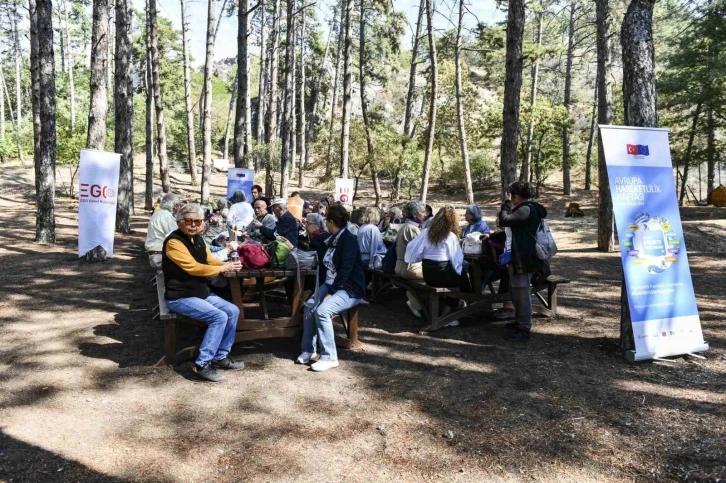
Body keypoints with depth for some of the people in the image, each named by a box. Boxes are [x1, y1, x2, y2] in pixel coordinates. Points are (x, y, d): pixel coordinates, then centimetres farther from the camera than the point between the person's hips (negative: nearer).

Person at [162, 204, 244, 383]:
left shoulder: (198, 239, 9)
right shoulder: (174, 242, -19)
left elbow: (211, 261, 10)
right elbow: (193, 267, -26)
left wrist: (229, 264, -11)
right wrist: (224, 268, -20)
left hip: (202, 293, 9)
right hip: (180, 298, -9)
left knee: (233, 311, 2)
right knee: (219, 317, -23)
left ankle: (221, 356, 12)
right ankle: (202, 364, -14)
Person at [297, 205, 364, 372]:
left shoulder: (349, 240, -17)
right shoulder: (333, 239, 11)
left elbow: (345, 270, -23)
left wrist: (330, 293, -24)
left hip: (350, 289, -9)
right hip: (331, 284, 9)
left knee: (322, 311, -28)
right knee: (309, 307, -11)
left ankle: (329, 357, -18)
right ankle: (308, 350, 0)